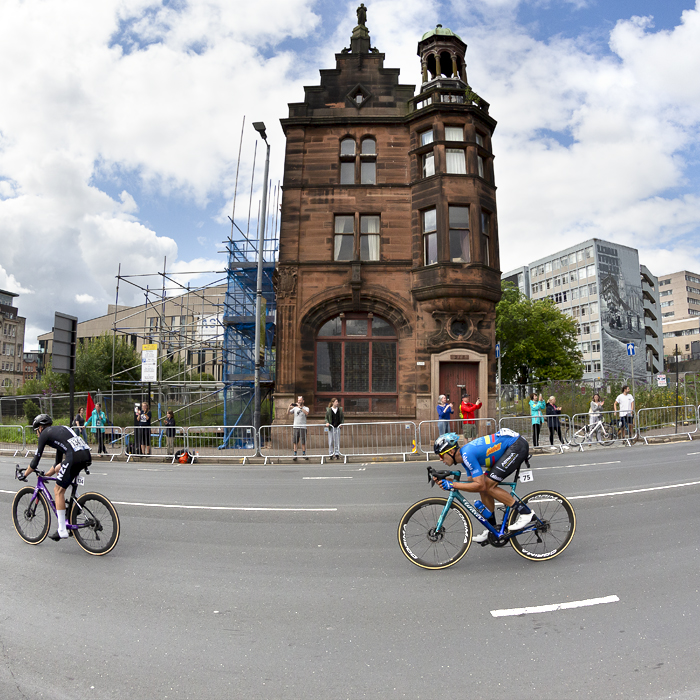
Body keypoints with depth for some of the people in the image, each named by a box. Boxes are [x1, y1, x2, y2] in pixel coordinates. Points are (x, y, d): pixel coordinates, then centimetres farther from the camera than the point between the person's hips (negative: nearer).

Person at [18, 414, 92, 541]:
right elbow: (58, 460, 40)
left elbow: (36, 460, 14)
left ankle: (62, 530, 7)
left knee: (58, 491, 6)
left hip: (75, 457, -8)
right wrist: (46, 475, 48)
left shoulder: (45, 434, 13)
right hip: (87, 455, 8)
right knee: (58, 468, 30)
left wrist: (25, 474, 29)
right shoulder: (59, 429, 34)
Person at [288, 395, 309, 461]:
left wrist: (300, 407, -23)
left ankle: (304, 454, 15)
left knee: (303, 442, 2)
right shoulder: (295, 408, 10)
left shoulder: (306, 408, 3)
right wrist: (289, 408, -12)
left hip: (303, 427, -2)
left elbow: (306, 413, -19)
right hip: (295, 427, 2)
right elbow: (287, 414, 6)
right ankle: (295, 455, 7)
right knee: (295, 442, 2)